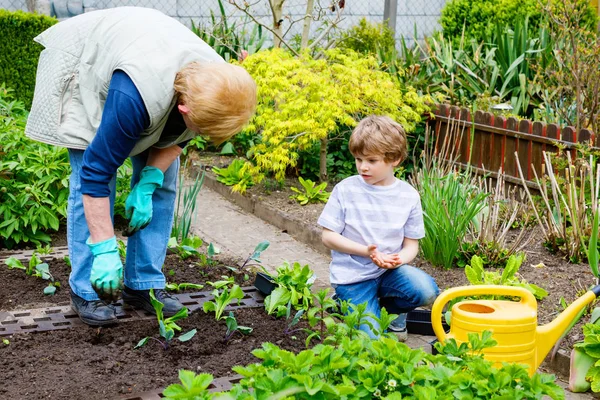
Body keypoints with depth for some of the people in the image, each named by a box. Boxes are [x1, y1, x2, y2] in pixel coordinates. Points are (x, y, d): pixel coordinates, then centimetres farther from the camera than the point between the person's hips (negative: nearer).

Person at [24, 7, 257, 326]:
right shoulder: (133, 97, -46)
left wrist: (148, 184, -18)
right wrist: (104, 251, -34)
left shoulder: (216, 84, -27)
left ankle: (143, 285, 6)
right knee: (86, 184, -13)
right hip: (85, 69, -5)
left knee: (162, 181, -3)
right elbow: (96, 171, -36)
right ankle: (85, 291, -1)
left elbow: (176, 137, -7)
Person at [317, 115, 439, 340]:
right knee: (371, 339, -17)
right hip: (353, 275, -2)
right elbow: (328, 237, -7)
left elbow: (411, 245, 4)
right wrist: (366, 251, -19)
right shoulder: (345, 190, -8)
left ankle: (392, 311, 7)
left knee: (426, 291, -27)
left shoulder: (409, 196, -2)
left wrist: (398, 260, -20)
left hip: (390, 271, 3)